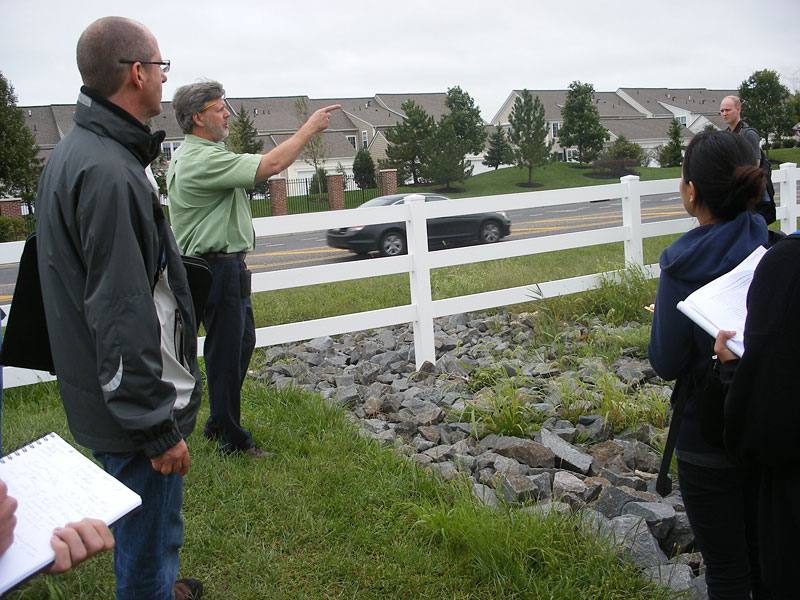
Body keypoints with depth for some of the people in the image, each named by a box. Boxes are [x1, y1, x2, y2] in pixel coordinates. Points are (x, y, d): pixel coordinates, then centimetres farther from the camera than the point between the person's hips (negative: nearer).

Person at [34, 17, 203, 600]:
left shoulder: (77, 152, 9)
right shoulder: (108, 172, -25)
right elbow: (122, 318, -27)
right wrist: (159, 428, -21)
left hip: (109, 394, 11)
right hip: (133, 407, -11)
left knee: (155, 526, 29)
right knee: (148, 539, 7)